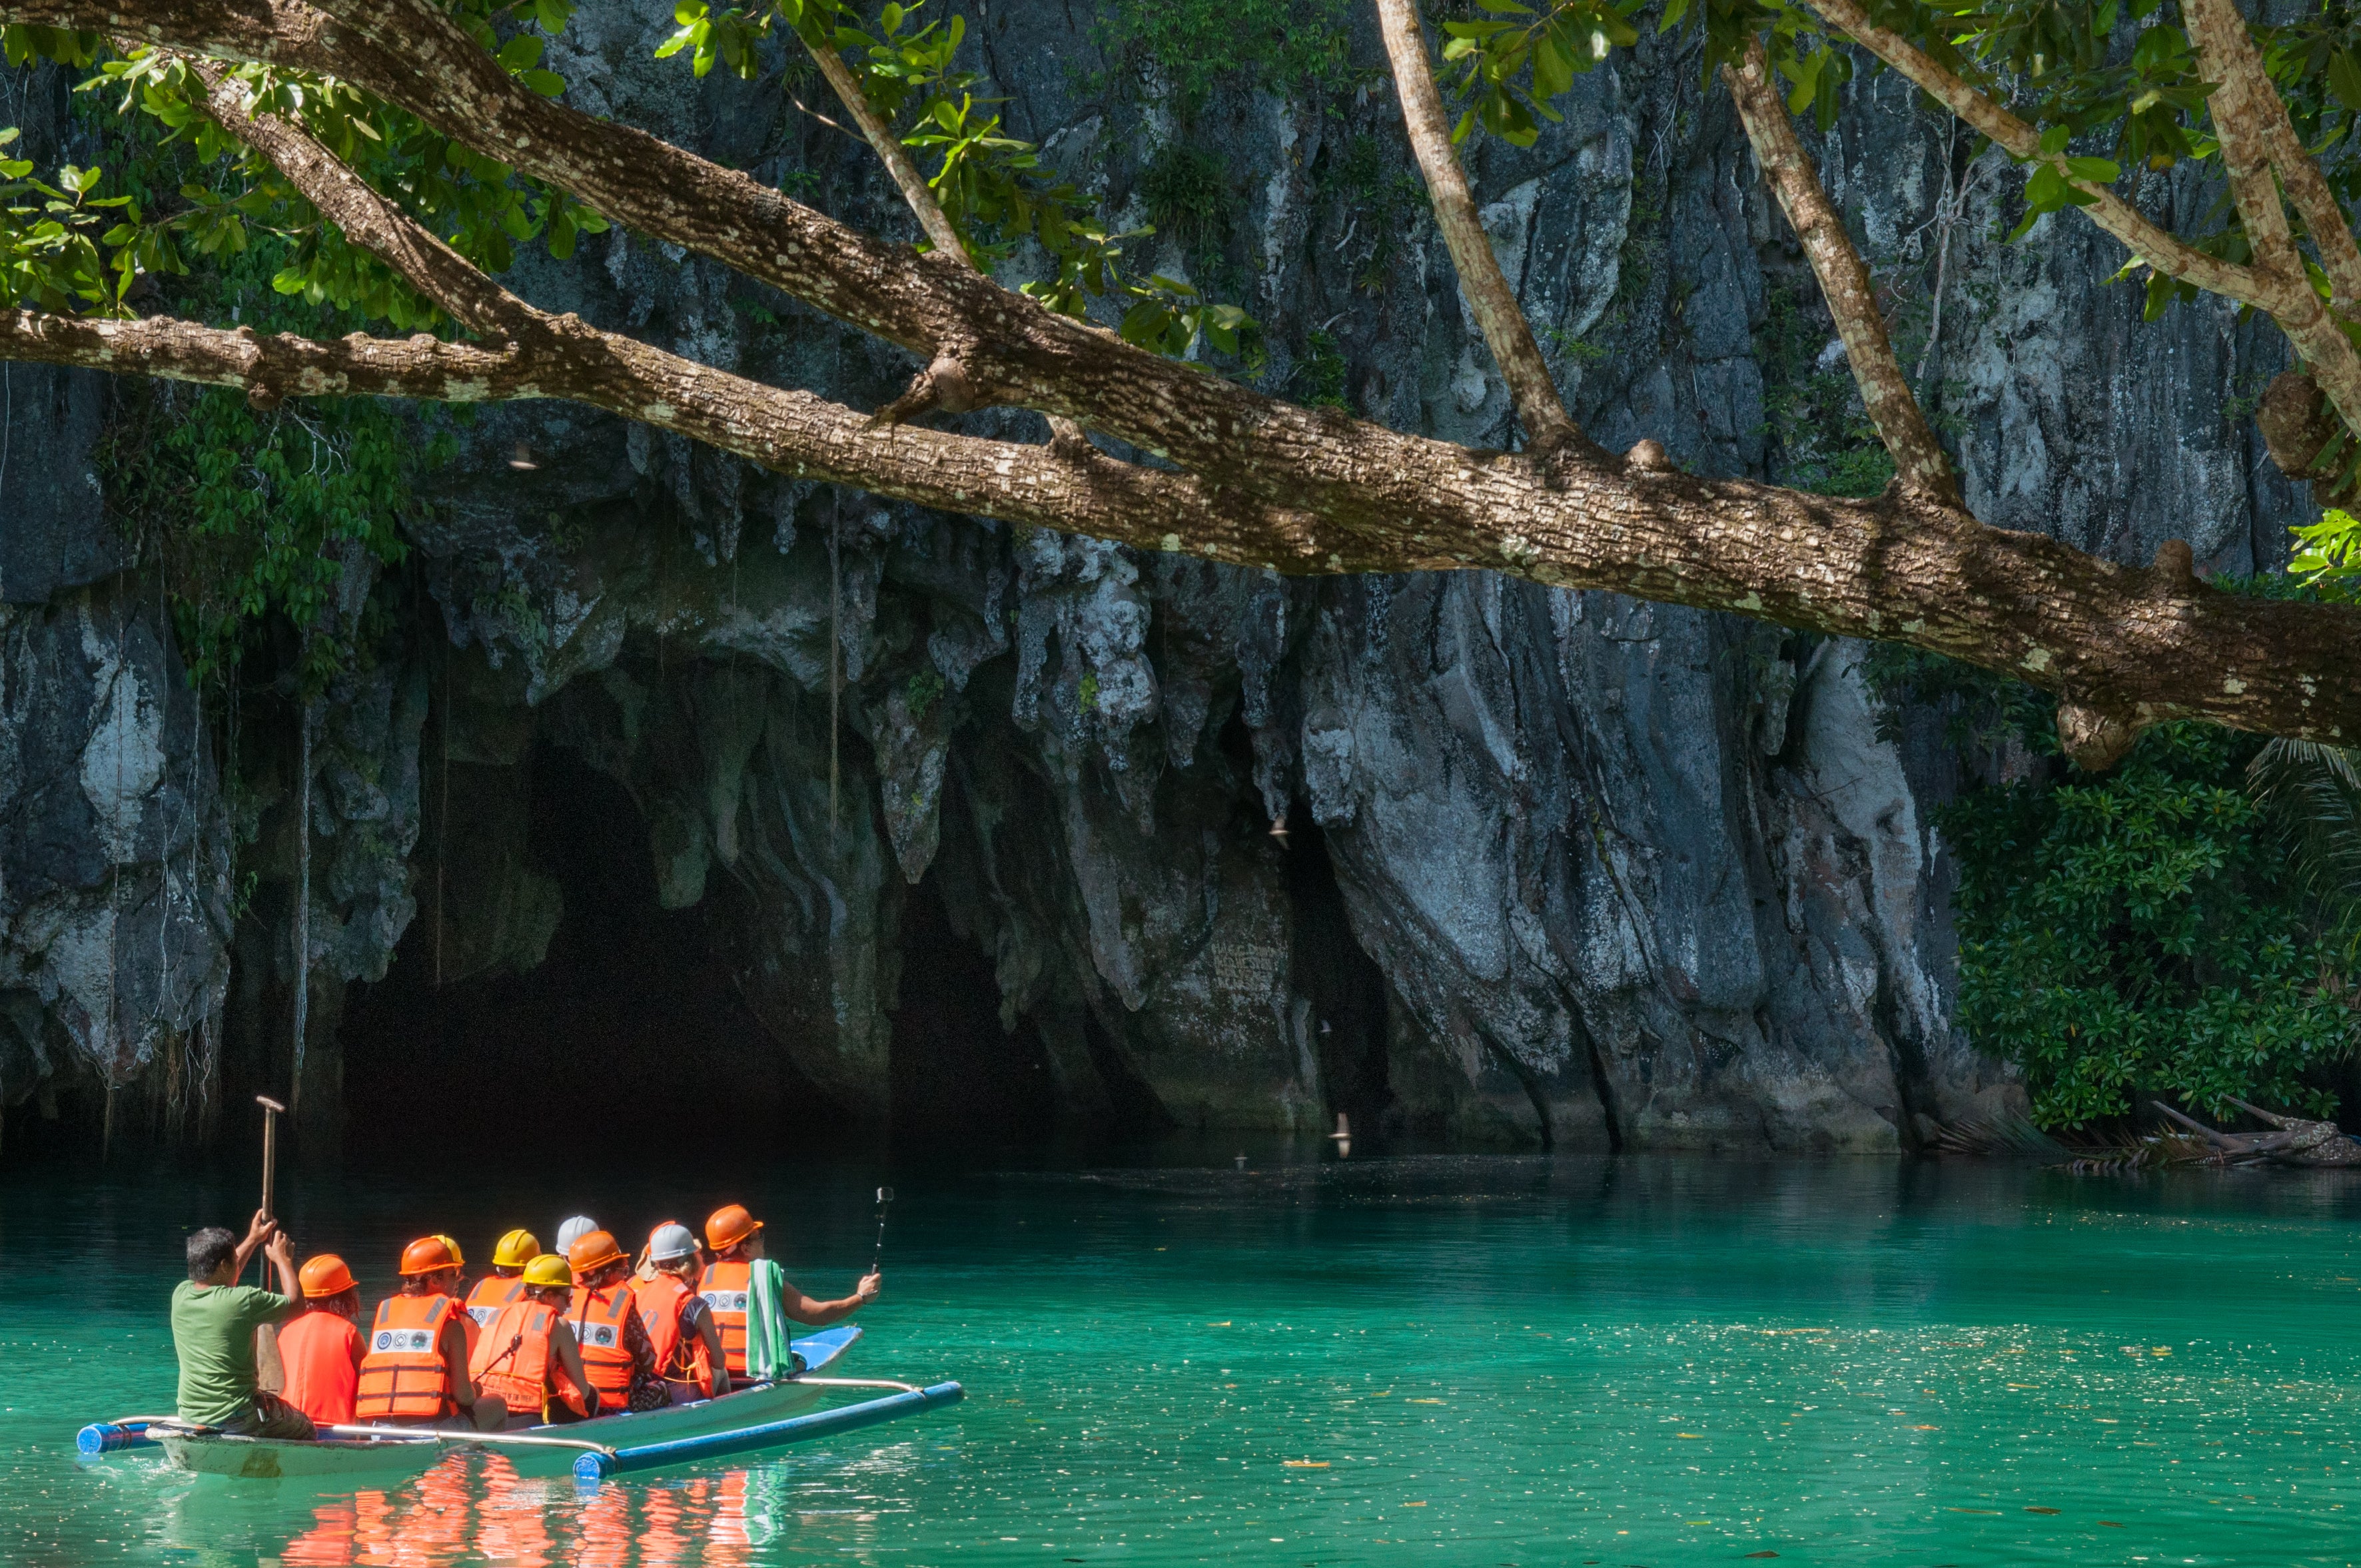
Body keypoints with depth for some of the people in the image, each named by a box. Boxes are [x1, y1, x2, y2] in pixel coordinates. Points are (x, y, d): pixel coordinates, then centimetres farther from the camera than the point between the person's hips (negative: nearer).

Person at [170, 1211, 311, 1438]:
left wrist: (253, 1240, 31)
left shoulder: (180, 1295, 1)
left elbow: (222, 1277, 24)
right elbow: (295, 1304, -2)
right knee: (306, 1430, 15)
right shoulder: (243, 1300, -19)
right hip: (235, 1417, -7)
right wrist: (282, 1259, 12)